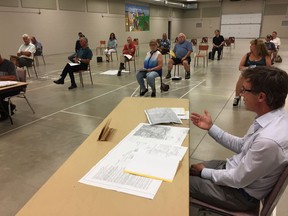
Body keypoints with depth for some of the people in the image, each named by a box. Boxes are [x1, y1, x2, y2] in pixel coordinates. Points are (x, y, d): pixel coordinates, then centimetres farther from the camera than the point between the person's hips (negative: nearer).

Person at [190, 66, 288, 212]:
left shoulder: (269, 140, -37)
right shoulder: (274, 117, -8)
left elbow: (238, 180, -25)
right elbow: (242, 146, 4)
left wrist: (203, 172, -10)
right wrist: (211, 127, 0)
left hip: (241, 192, -7)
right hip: (237, 168, 7)